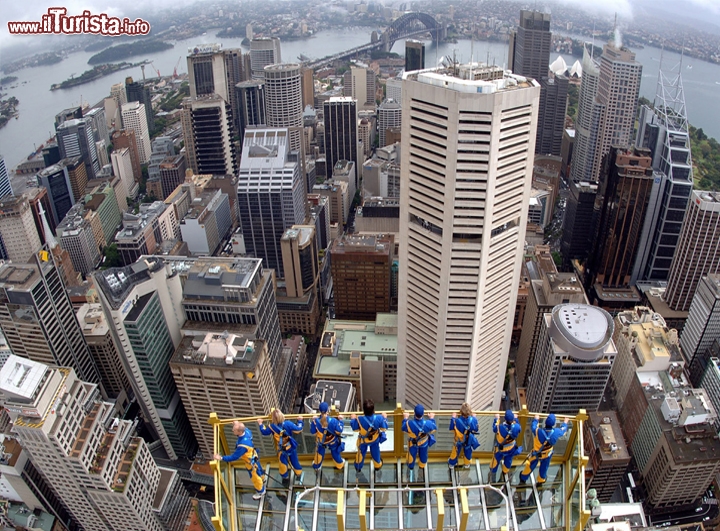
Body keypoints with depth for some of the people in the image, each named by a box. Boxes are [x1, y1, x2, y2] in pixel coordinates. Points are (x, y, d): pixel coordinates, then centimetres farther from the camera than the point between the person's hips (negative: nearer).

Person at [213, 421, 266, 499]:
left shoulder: (242, 445, -46)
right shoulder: (246, 431, -24)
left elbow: (234, 457, -34)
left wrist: (221, 458, -28)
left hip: (251, 462, -7)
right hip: (252, 456, 7)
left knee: (255, 477, 21)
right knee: (258, 469, 35)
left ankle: (260, 491, 47)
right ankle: (262, 480, 64)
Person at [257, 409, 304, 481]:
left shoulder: (271, 426, -23)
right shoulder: (288, 424, -27)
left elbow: (264, 432, -2)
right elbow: (299, 429, -19)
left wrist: (260, 424, 13)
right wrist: (300, 421, -3)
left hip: (281, 449, 0)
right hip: (291, 447, 0)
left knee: (282, 462, 24)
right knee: (294, 460, 21)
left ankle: (285, 475, 43)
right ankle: (299, 473, 41)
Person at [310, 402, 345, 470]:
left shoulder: (316, 421, -33)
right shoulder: (333, 421, -37)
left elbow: (313, 432, -15)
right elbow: (339, 431, -23)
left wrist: (313, 421, -4)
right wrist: (340, 420, -12)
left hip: (321, 441, 1)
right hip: (333, 442, -1)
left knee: (319, 453, 31)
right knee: (335, 453, 28)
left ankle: (317, 465, 55)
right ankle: (340, 464, 54)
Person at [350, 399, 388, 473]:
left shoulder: (359, 420, -39)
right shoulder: (379, 418, -36)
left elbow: (355, 429, -19)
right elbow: (384, 428, -16)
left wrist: (353, 419, -2)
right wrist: (384, 418, 0)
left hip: (363, 440, -1)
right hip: (375, 440, 1)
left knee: (361, 453, 29)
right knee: (375, 452, 31)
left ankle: (358, 467, 53)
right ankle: (378, 465, 57)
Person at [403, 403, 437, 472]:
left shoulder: (409, 423, -43)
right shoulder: (428, 424, -41)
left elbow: (403, 428, -17)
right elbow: (434, 428, -15)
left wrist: (405, 418, -2)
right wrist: (432, 419, 0)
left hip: (413, 442, 0)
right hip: (424, 443, 0)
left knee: (411, 454, 31)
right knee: (423, 455, 32)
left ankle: (410, 466, 60)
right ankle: (422, 466, 61)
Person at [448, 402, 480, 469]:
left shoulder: (457, 420, -36)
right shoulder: (473, 420, -30)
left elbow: (451, 428, -17)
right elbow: (476, 429, -10)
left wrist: (453, 418, -7)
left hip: (459, 440, -1)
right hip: (469, 441, 1)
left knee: (455, 452, 26)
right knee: (468, 452, 30)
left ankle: (452, 463, 47)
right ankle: (467, 464, 54)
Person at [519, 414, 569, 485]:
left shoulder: (538, 431, -39)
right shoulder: (556, 432, -33)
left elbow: (533, 426, -13)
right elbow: (563, 429, -8)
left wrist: (536, 419, 6)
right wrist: (565, 423, 13)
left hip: (536, 453, -1)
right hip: (547, 454, 1)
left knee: (530, 466, 23)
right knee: (544, 467, 28)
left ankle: (523, 479, 45)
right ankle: (541, 480, 53)